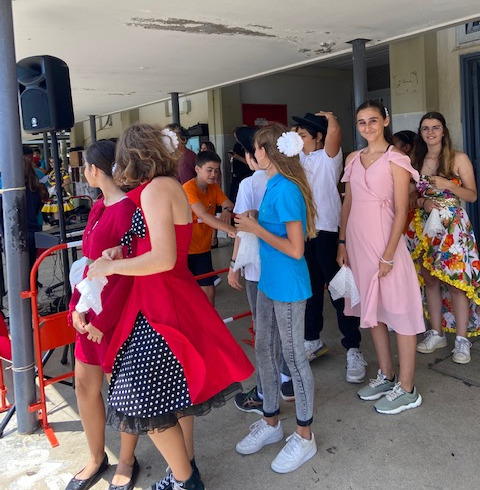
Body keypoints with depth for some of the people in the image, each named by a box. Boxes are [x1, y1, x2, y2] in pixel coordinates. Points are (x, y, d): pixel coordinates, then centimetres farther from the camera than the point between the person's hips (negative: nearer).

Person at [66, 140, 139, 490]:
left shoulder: (127, 209, -18)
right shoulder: (98, 208, 10)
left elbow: (132, 273, -21)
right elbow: (90, 262, 12)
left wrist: (103, 319, -16)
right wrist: (78, 307, 2)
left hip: (119, 313, -9)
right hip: (92, 311, 9)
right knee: (85, 385, 16)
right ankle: (97, 458, 37)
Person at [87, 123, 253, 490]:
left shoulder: (156, 189, -16)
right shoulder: (171, 185, 12)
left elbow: (163, 259, -23)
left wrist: (110, 267, -11)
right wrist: (122, 252, 7)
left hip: (162, 301, -10)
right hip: (175, 295, 10)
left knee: (148, 400, 1)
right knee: (174, 390, 19)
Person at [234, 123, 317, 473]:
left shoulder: (286, 190, -21)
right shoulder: (273, 184, 8)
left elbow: (295, 249, -23)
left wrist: (256, 229, -18)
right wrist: (252, 222, 6)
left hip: (288, 286, -10)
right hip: (269, 282, 10)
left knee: (294, 356, 4)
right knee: (264, 349, 17)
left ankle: (305, 437, 23)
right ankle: (271, 423, 35)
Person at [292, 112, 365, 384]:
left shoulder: (329, 156, -6)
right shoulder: (300, 157, 13)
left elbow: (335, 130, -22)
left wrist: (329, 116, -6)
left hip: (328, 231, -7)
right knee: (310, 289, 16)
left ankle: (353, 349, 8)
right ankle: (313, 340, 31)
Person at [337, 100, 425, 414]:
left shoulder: (395, 159, -6)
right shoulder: (353, 159, 12)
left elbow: (401, 210, -10)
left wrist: (388, 255, -16)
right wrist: (342, 242, 7)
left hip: (383, 240, -7)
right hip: (357, 241, 7)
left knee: (398, 311, 0)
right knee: (371, 309, 14)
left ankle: (407, 389, 12)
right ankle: (386, 376, 30)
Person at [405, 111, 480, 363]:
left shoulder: (459, 159, -1)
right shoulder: (416, 161, 9)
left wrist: (447, 185, -16)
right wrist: (423, 202, -9)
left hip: (452, 225, -4)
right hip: (424, 225, 4)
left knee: (456, 280, -7)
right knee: (429, 280, 8)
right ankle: (436, 334, 20)